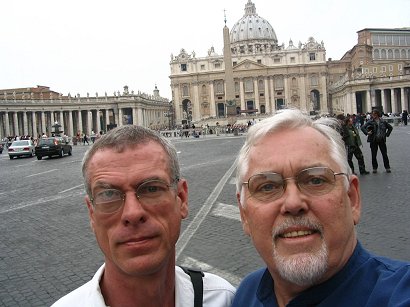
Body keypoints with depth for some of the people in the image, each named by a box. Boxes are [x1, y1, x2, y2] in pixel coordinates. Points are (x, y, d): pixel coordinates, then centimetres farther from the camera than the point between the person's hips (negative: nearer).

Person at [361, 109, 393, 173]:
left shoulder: (383, 121, 2)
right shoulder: (370, 121, -3)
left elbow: (390, 127, 14)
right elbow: (363, 127, -9)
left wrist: (387, 134, 5)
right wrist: (367, 133, -21)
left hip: (382, 140, 1)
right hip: (373, 141, -1)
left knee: (384, 154, 5)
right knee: (374, 155, 4)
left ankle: (387, 167, 16)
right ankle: (374, 168, 17)